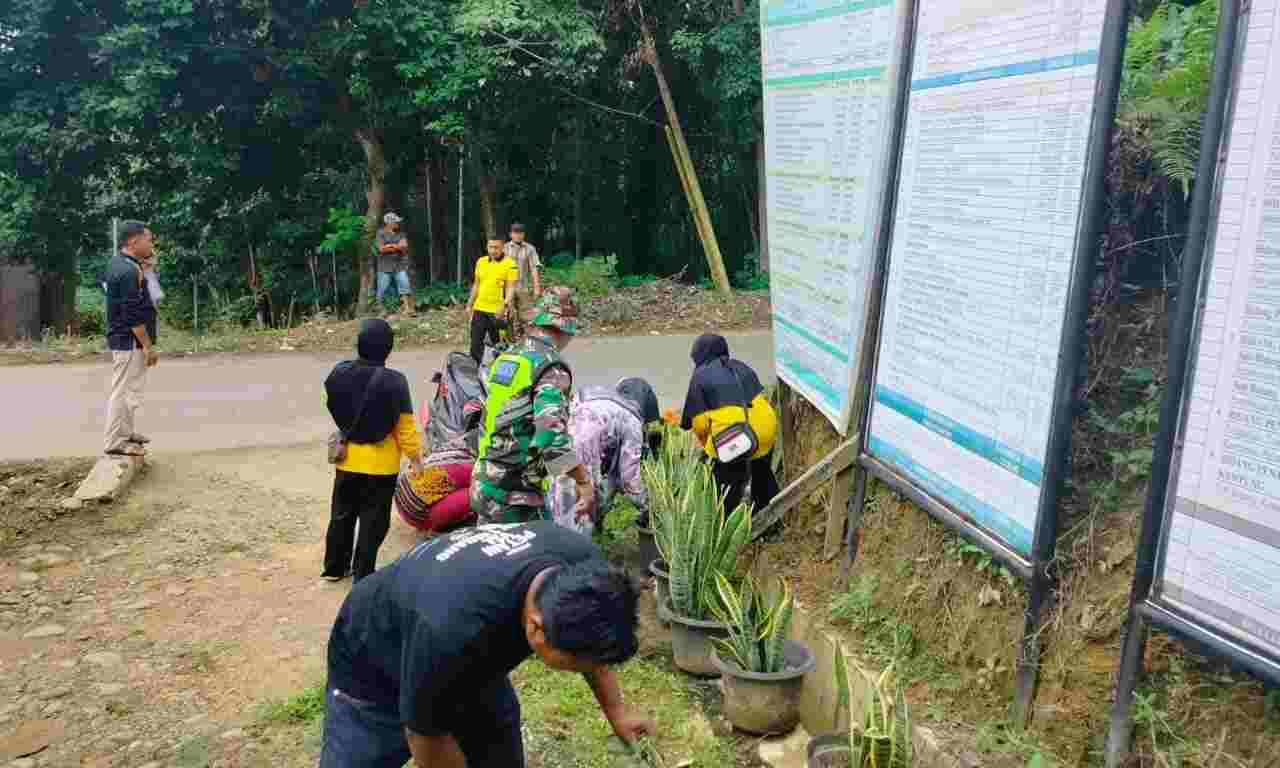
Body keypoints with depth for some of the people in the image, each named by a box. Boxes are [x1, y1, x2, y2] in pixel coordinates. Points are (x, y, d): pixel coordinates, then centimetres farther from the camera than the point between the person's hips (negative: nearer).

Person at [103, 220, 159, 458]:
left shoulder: (119, 263, 12)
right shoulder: (128, 271, -21)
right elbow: (133, 314, -23)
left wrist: (142, 268, 9)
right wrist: (148, 346, -19)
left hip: (121, 338, 11)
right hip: (130, 340, -11)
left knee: (125, 389, 19)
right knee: (124, 390, -5)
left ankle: (124, 433, 30)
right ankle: (116, 442, -1)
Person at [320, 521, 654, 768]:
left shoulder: (581, 558, -28)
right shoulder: (453, 627, -47)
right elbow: (426, 734, -26)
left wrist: (616, 710, -3)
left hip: (471, 662, 5)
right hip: (374, 671, -5)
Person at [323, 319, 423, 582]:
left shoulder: (338, 373, -8)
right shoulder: (394, 382, -21)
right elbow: (406, 429, -14)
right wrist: (416, 455, 1)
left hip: (347, 459, 4)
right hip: (381, 464, -4)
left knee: (342, 515, 20)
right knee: (373, 522, 8)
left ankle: (335, 567, 32)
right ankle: (363, 576, 13)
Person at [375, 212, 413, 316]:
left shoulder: (400, 234, 11)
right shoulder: (381, 233, 1)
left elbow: (404, 247, -2)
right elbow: (381, 248, -10)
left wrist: (390, 245, -9)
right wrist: (397, 247, -5)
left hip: (400, 266, 3)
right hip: (385, 267, -3)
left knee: (405, 287, -9)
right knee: (382, 290, 2)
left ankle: (407, 309, -10)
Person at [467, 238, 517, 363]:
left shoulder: (510, 264, -7)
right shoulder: (481, 262, 10)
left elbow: (510, 287, -11)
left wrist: (505, 305, -24)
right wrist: (470, 304, 15)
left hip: (497, 311, -5)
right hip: (479, 309, 5)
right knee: (476, 342, 6)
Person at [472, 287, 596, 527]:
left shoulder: (505, 357, 11)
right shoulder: (552, 367, -15)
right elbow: (552, 433, -26)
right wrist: (584, 484, -21)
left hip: (483, 483, 9)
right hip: (516, 496, -8)